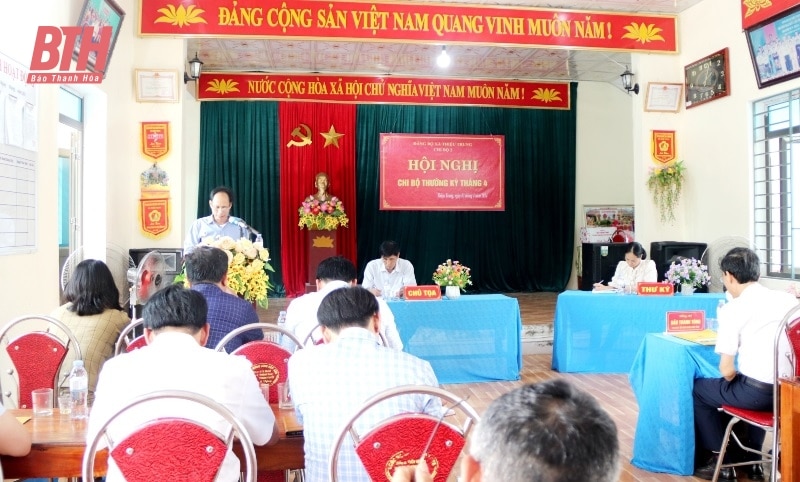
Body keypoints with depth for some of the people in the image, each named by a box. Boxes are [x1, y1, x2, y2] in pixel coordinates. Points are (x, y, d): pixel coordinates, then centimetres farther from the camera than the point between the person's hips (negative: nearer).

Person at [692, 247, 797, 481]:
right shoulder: (788, 298, 6)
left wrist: (732, 375, 11)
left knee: (698, 390, 19)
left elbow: (727, 372, -12)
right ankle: (752, 459, 39)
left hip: (758, 392, -6)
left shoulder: (732, 309, -11)